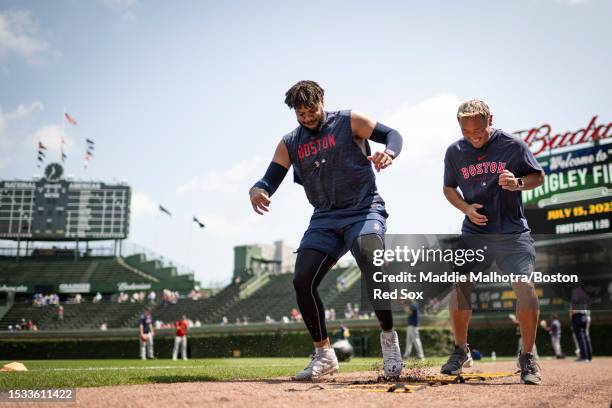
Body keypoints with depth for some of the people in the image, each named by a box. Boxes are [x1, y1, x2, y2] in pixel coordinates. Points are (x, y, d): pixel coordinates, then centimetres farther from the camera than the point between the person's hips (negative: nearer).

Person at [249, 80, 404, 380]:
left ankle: (389, 338, -11)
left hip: (364, 212, -4)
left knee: (372, 265, -31)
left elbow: (392, 135, 0)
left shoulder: (348, 122, 2)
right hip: (325, 220, 4)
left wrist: (388, 153, -25)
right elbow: (270, 180, 5)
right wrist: (257, 190, -20)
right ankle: (324, 355, 6)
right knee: (302, 282, -10)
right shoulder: (289, 144, 11)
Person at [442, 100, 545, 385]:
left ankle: (527, 357, 1)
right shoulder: (454, 152, 2)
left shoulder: (513, 145, -5)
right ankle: (461, 351, 16)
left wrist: (518, 183, -18)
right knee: (459, 287, -6)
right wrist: (466, 208, -5)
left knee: (525, 286, -16)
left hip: (513, 231, -2)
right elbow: (449, 188, 14)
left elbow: (539, 176, 4)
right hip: (474, 232, 2)